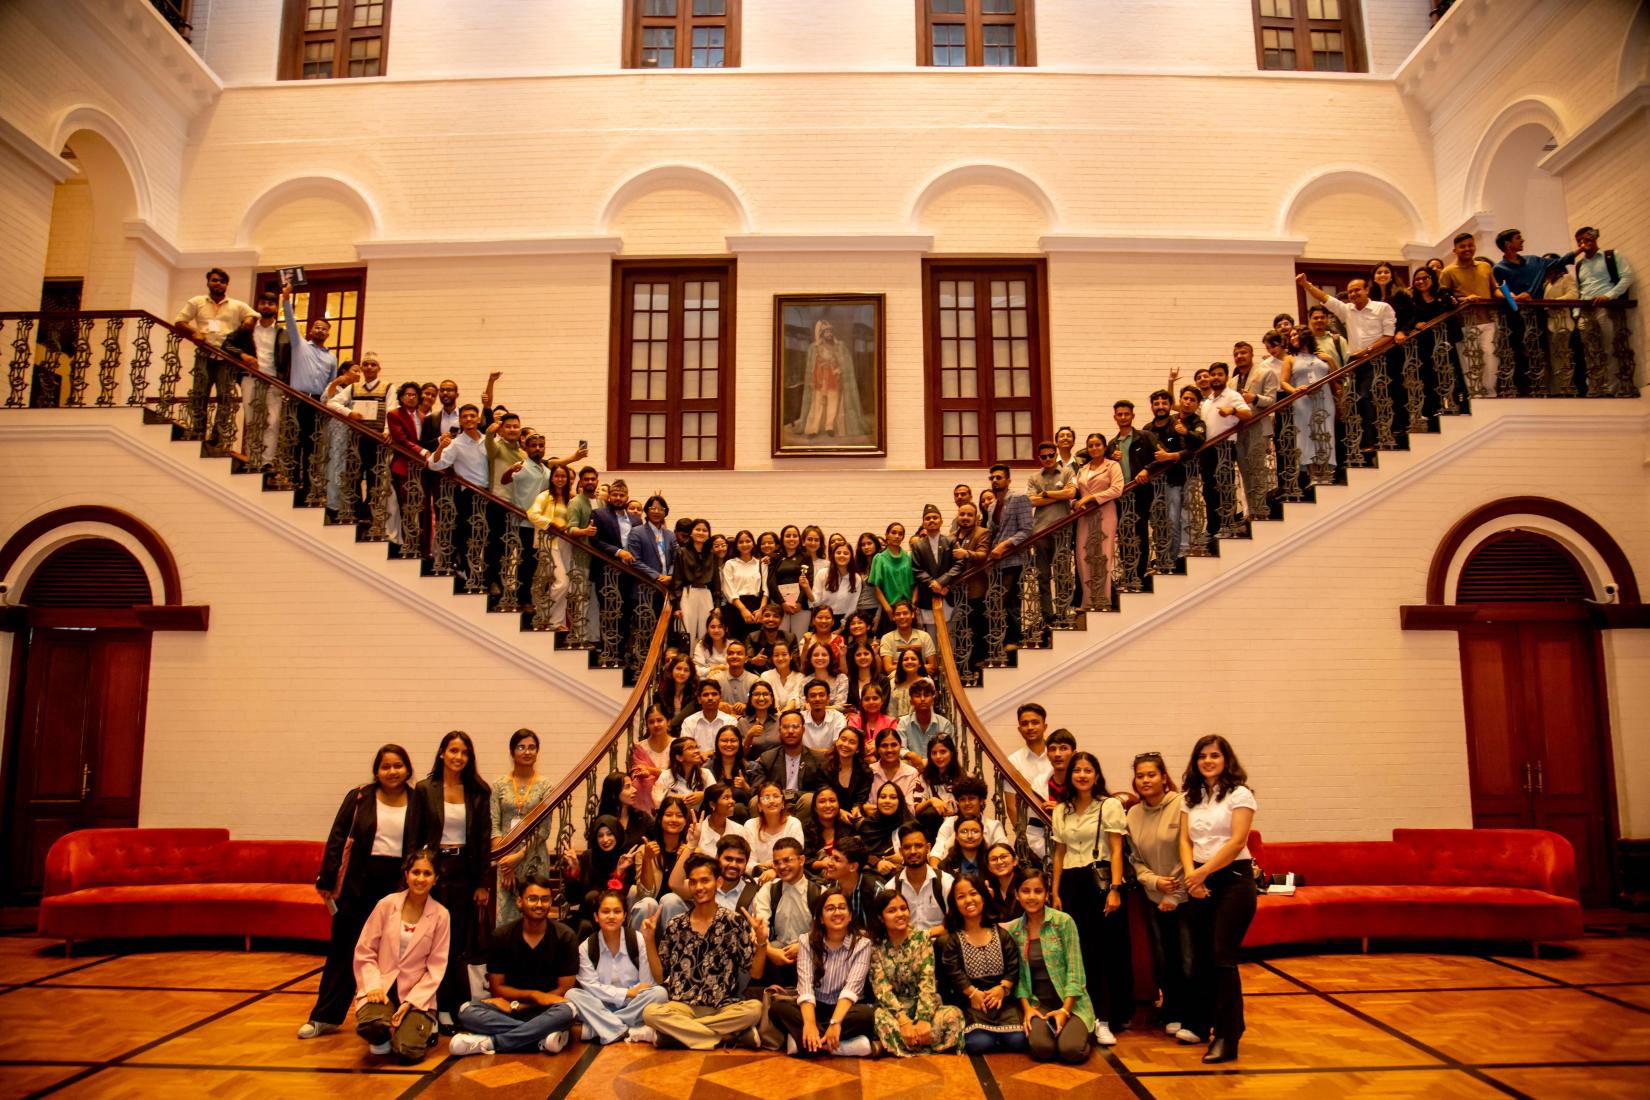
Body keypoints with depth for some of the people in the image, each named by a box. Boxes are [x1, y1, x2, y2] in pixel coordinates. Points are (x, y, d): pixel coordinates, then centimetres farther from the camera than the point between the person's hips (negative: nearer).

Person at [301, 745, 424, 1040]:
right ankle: (326, 1016, 18)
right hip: (358, 882, 0)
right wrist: (327, 880, -4)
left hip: (398, 882, 0)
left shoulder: (416, 803, 2)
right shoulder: (359, 798, 0)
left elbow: (423, 847, 6)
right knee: (343, 948, 7)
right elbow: (337, 838, 0)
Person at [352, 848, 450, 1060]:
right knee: (369, 1026, -32)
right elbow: (364, 951, 1)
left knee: (409, 1051, -21)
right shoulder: (387, 904, -3)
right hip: (382, 987, 0)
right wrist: (373, 985, -12)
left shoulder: (441, 915, -4)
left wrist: (410, 1002, -12)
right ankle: (384, 1036, 6)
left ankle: (424, 1027, 15)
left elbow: (436, 967, -3)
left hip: (418, 993, 0)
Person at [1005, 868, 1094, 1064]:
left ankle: (1078, 1031, 9)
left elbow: (1075, 970, -10)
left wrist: (1064, 1010, -16)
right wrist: (1027, 1008, -10)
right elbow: (1018, 975, 5)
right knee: (1041, 1048, -27)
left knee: (1071, 1050, -26)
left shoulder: (1064, 921, -7)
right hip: (1038, 1003, 2)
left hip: (1069, 1002, -1)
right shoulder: (1013, 929, 4)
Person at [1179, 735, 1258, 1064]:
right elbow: (1185, 840, 5)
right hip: (1200, 883, 5)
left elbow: (1237, 842, -14)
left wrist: (1203, 871, -17)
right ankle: (1199, 1024, 23)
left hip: (1233, 879, -5)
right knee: (1202, 956, 10)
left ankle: (1227, 1036, -1)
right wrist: (1190, 873, -13)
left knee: (1224, 957, -8)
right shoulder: (1190, 798, 11)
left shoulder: (1240, 794, -5)